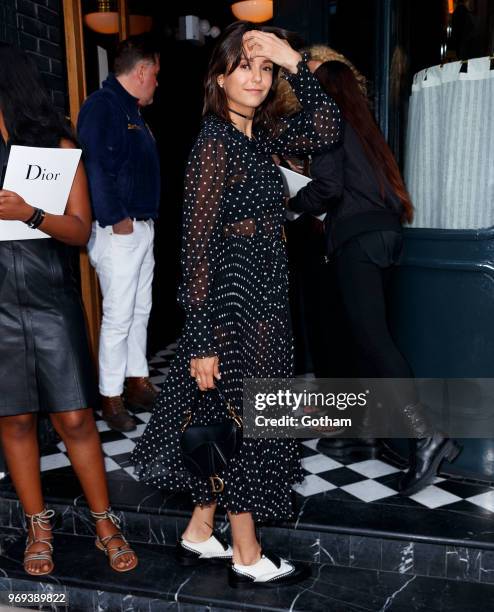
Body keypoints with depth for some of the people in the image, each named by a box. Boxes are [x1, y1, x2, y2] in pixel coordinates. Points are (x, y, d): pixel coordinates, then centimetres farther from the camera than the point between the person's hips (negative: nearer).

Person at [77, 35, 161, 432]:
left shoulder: (133, 110, 19)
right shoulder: (102, 105, -11)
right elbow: (95, 165, -20)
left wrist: (146, 216, 11)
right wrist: (117, 218, -20)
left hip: (142, 227, 10)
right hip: (119, 230, -10)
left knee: (140, 311, 14)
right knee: (118, 317, -4)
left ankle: (137, 382, 26)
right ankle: (112, 398, 7)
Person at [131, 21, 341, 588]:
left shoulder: (260, 134, 9)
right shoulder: (215, 142, -15)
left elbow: (326, 130, 3)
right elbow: (197, 245, -18)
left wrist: (294, 63, -4)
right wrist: (201, 340, -19)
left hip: (263, 301, 9)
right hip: (235, 303, -9)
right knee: (243, 425, 4)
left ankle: (198, 534, 34)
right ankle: (248, 559, 24)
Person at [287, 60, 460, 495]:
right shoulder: (359, 122, 23)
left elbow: (328, 186, -10)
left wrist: (293, 203, 8)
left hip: (359, 238, -9)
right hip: (385, 232, 9)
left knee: (371, 335, -14)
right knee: (370, 333, 14)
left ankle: (426, 436, -21)